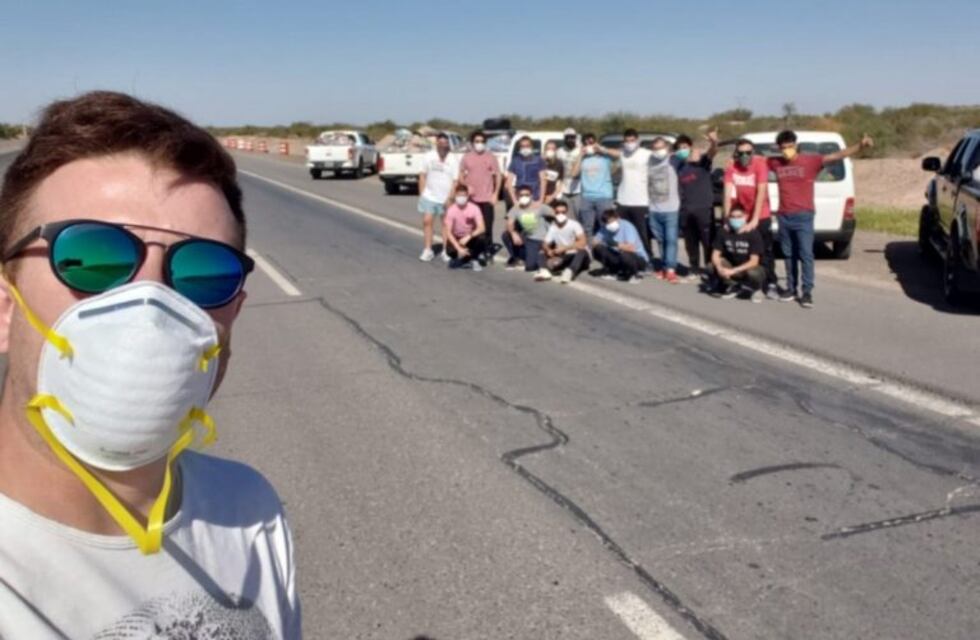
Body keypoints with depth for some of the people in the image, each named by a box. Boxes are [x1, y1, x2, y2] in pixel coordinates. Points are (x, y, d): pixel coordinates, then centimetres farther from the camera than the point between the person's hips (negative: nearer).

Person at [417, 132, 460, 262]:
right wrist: (421, 194, 0)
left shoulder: (453, 160, -6)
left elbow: (455, 181, -7)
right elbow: (423, 176, 5)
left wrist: (450, 198, -15)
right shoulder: (428, 157, -1)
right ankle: (427, 250, 3)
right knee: (427, 222, -4)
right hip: (429, 196, 1)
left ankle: (446, 251, 18)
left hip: (446, 199, -1)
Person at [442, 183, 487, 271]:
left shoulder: (474, 208, -15)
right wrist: (459, 248, -28)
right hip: (457, 238, -1)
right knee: (451, 251, -32)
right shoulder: (451, 210, -16)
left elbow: (482, 228, -22)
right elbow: (448, 232, -18)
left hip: (471, 237, 1)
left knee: (481, 237, -32)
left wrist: (468, 237, -36)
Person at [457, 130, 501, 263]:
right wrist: (466, 186, -9)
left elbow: (498, 176, 6)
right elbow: (460, 176, 10)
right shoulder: (466, 157, 7)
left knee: (487, 227, 0)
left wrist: (495, 194, -3)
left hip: (487, 198, -1)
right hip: (471, 198, 1)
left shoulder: (491, 157, 5)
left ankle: (488, 252, 8)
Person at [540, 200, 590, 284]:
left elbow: (583, 242, -25)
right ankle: (546, 271, -38)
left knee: (582, 251, -38)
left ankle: (569, 272, -56)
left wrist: (564, 248, -30)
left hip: (579, 257, -4)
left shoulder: (574, 224, -13)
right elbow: (545, 245, -1)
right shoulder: (552, 228, 0)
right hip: (564, 258, 4)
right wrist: (549, 251, -25)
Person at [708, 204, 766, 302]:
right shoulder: (723, 232, -10)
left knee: (753, 273, -39)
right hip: (731, 266, 4)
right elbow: (715, 254, -8)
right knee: (711, 267, -23)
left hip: (749, 267, -4)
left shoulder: (753, 233, -21)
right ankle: (733, 287, 3)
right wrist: (720, 268, -31)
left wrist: (733, 271, -35)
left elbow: (754, 261, -25)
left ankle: (756, 289, -1)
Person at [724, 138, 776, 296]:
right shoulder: (731, 168, -10)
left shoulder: (760, 163, -19)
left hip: (761, 216, -2)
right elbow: (728, 194, -15)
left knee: (765, 251, -1)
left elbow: (761, 193, -24)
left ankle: (770, 284, 5)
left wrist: (754, 220, -29)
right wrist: (727, 218, -22)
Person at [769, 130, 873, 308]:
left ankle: (807, 292, -1)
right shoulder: (775, 163, 5)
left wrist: (860, 146, -24)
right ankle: (791, 288, 21)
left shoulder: (811, 160, -6)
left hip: (803, 215, -4)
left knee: (805, 254, -6)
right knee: (789, 254, 11)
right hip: (783, 216, 4)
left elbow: (836, 156, -13)